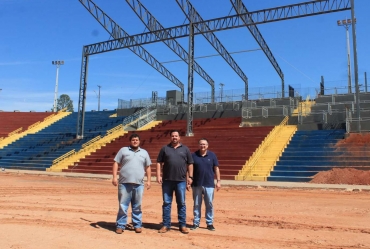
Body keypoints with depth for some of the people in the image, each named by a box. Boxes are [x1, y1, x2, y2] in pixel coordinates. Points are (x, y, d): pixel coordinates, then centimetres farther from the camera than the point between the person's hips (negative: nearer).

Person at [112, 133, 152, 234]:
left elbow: (148, 167, 15)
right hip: (124, 183, -2)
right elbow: (116, 163, 3)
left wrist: (148, 180, 7)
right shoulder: (123, 150, 7)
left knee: (137, 206, 8)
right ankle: (120, 225, 11)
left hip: (139, 184, 2)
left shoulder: (144, 153, 14)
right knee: (123, 206, 1)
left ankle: (137, 225, 18)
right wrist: (114, 177, -7)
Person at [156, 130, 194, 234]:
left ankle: (182, 225, 14)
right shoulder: (165, 148, 7)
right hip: (167, 180, 0)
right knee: (166, 203, 6)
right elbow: (159, 162, 6)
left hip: (181, 181, 0)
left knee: (181, 203, 5)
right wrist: (158, 175, -4)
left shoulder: (185, 149, 8)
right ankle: (166, 225, 15)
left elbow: (190, 164, 9)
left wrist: (190, 176, 1)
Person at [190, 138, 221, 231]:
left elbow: (216, 168, 5)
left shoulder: (212, 155, 4)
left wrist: (218, 181, 0)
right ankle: (196, 223, 18)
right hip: (196, 184, 0)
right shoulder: (193, 155, 2)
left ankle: (210, 223, 15)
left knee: (209, 204, 4)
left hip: (209, 185, 0)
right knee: (196, 204, 8)